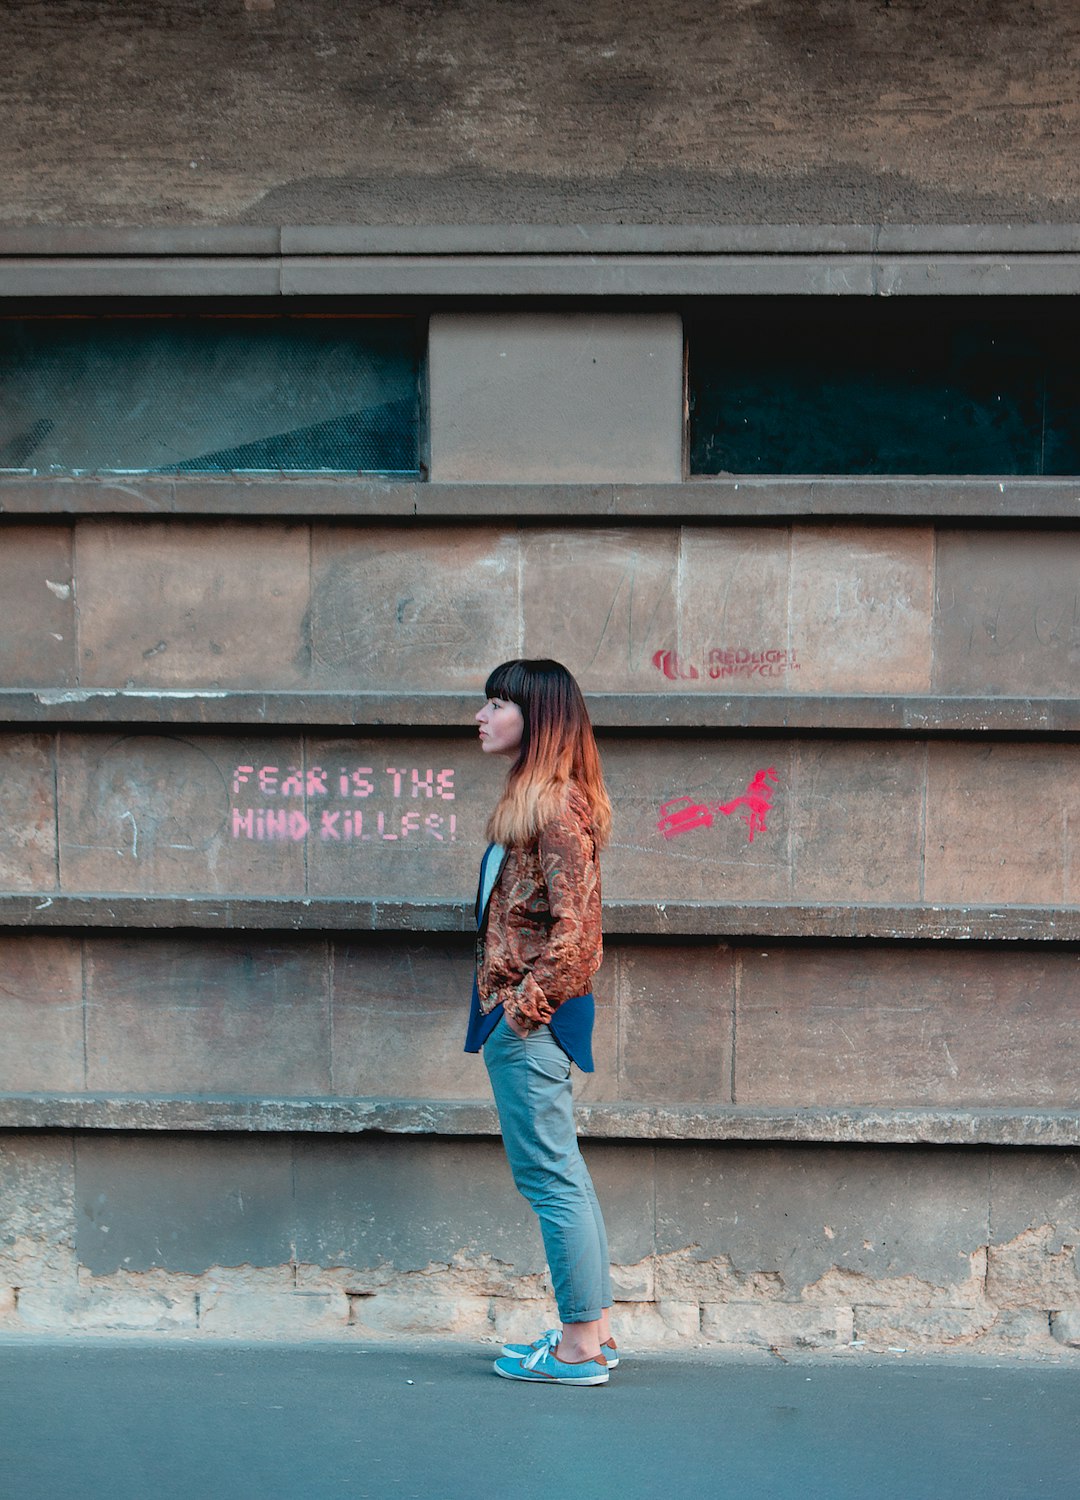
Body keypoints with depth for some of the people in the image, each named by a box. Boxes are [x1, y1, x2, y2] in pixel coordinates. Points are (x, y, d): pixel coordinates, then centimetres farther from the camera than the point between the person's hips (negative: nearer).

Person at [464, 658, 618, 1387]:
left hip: (531, 1018, -11)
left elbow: (573, 924, -21)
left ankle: (580, 1346, -1)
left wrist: (527, 1003, -17)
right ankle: (594, 1327, 21)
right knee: (561, 1171, 14)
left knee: (550, 1175, -6)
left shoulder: (555, 803, -16)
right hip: (523, 1012, 11)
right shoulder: (538, 798, 15)